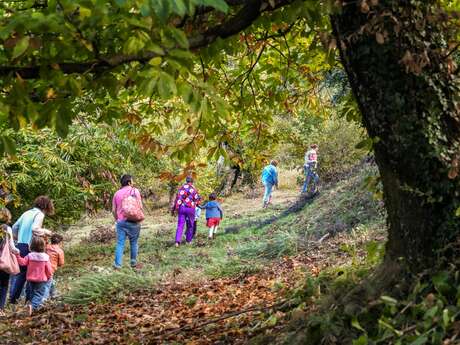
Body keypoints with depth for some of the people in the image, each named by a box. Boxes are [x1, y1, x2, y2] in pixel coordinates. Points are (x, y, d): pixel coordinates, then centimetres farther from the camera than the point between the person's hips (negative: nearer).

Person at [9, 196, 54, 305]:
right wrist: (45, 231, -6)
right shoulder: (40, 214, -8)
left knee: (17, 271, 15)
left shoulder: (27, 213, 16)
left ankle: (12, 295, 16)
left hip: (19, 245, 7)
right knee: (23, 272, 3)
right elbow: (34, 229, -22)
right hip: (29, 247, -7)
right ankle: (14, 298, 5)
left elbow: (15, 227, 18)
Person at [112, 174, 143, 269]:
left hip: (121, 222, 3)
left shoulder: (117, 193, 7)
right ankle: (133, 263, 21)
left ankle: (117, 264, -2)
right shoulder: (135, 191, -4)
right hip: (133, 222, -3)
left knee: (120, 243, 3)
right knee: (133, 243, 11)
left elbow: (113, 210, 8)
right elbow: (140, 206, -8)